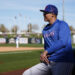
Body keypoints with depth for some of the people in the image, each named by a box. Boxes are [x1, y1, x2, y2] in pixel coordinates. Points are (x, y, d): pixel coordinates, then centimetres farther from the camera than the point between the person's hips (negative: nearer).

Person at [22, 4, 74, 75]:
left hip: (63, 62, -7)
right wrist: (43, 55, 2)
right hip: (48, 62, 7)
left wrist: (46, 51, -13)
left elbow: (62, 42, -18)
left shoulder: (62, 24, -5)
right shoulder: (45, 30, 17)